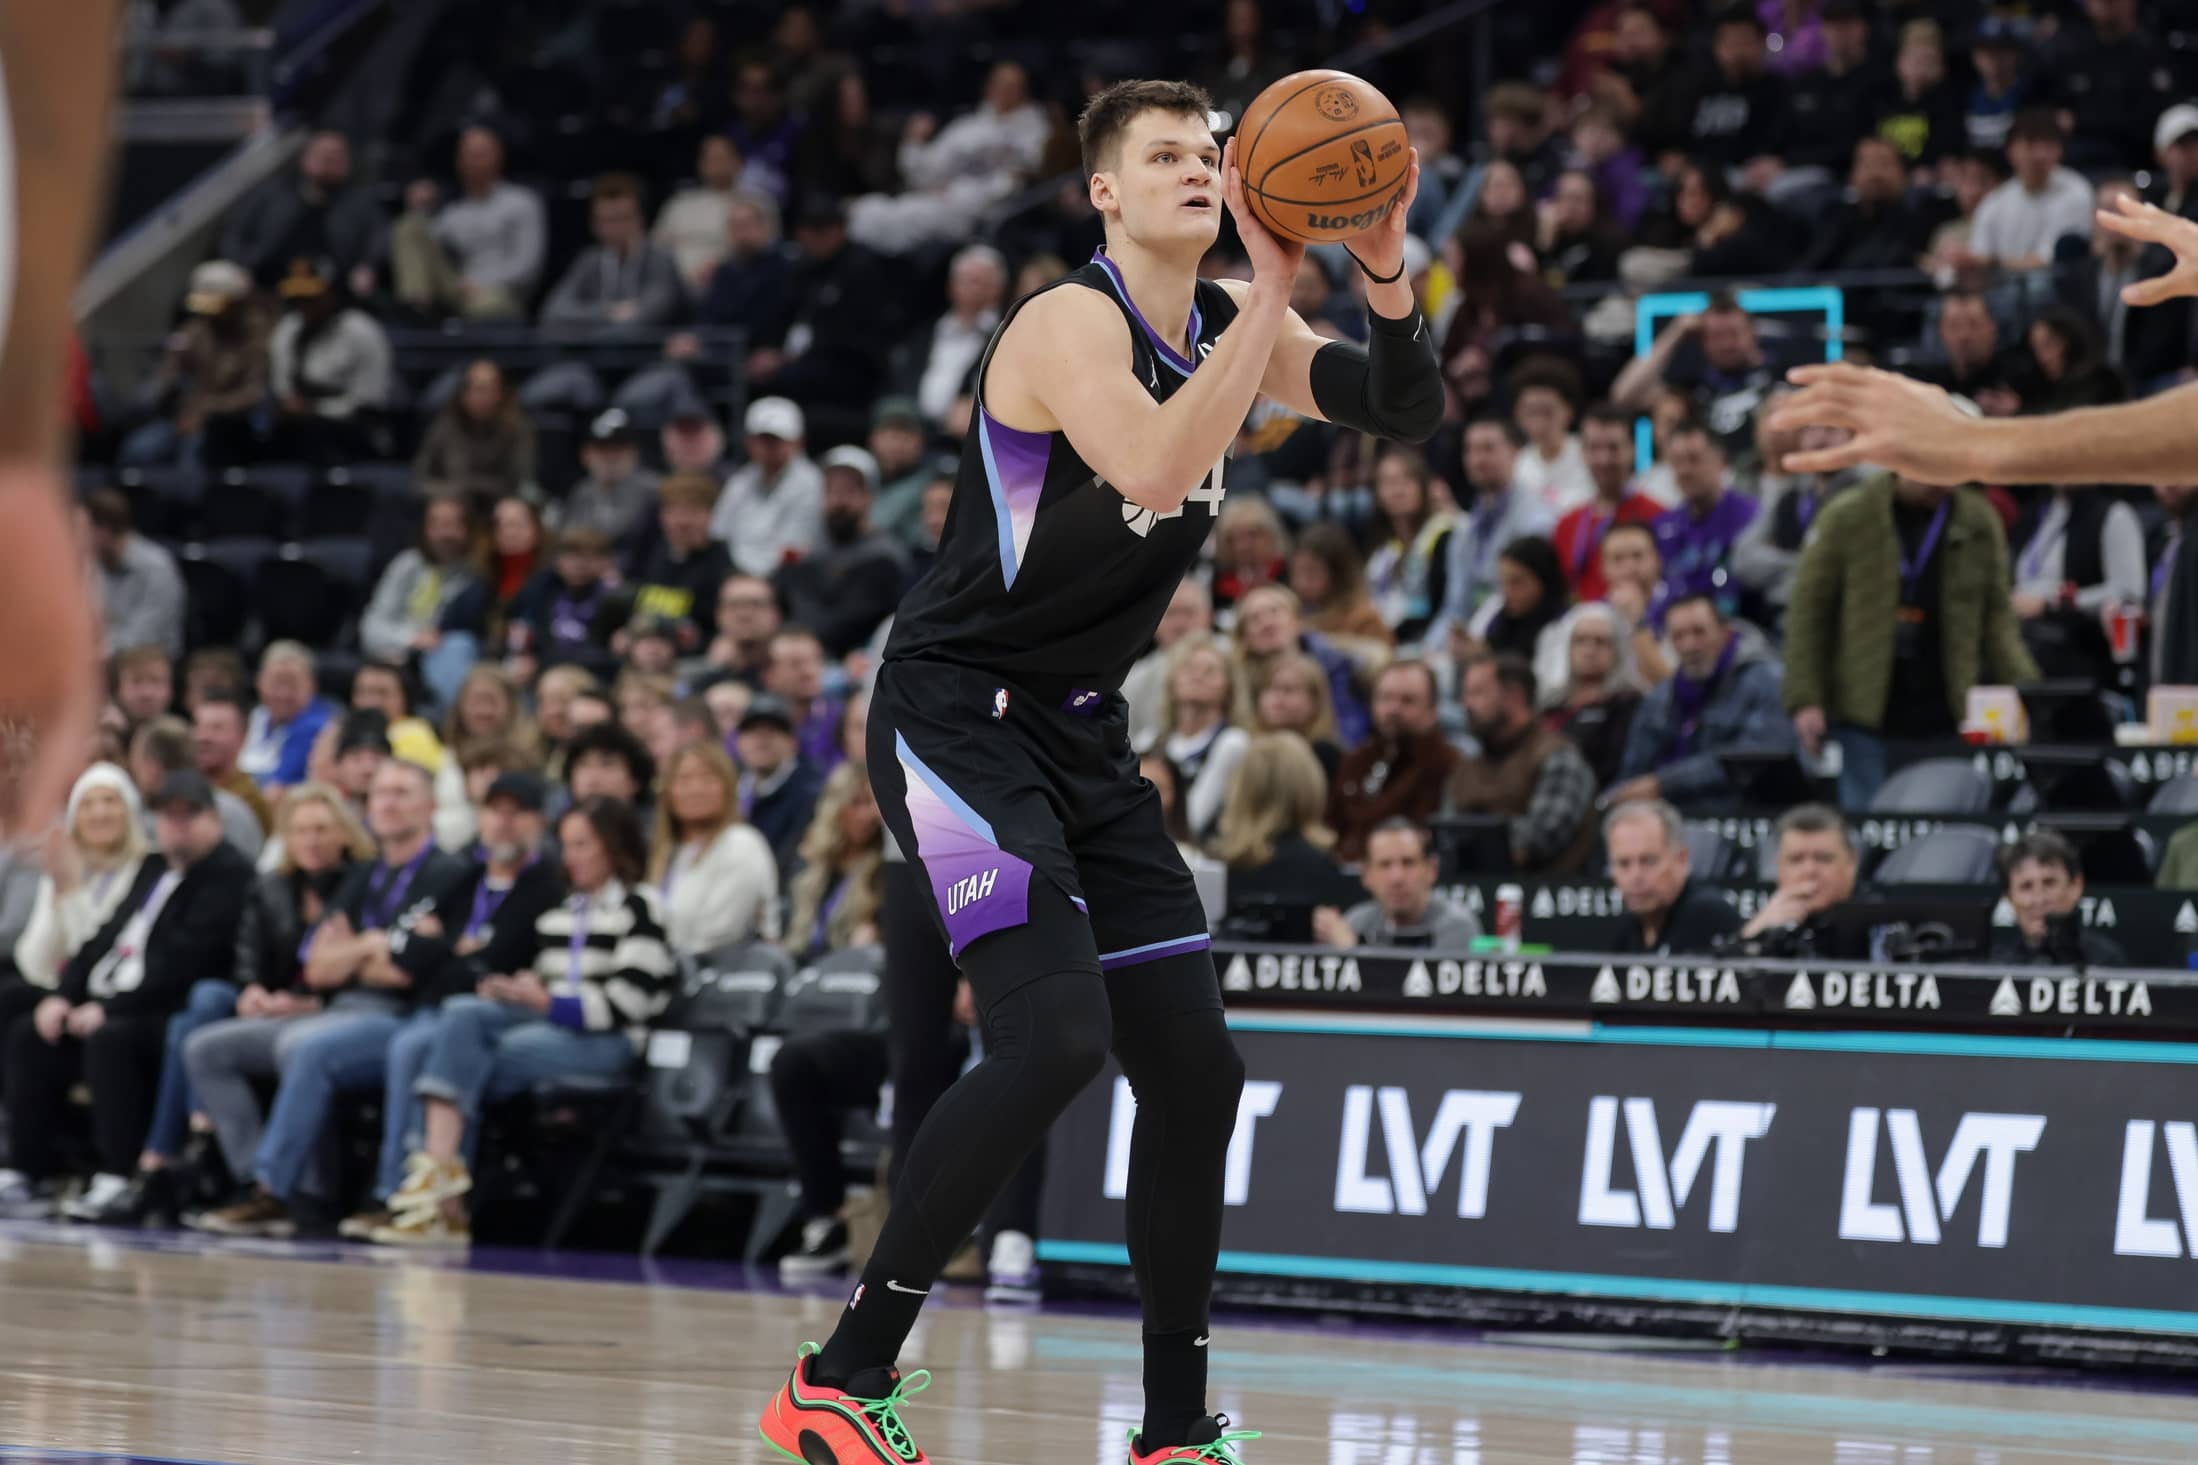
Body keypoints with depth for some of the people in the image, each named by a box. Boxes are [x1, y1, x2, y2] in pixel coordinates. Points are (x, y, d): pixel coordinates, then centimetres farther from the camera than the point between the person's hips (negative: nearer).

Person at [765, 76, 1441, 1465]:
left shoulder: (1229, 325, 8)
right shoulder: (1073, 322, -17)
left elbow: (1409, 410, 3)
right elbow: (1153, 468, -34)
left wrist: (1387, 270, -15)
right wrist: (1272, 287, -32)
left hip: (1081, 735, 9)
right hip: (956, 714, -9)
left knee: (1195, 1068, 7)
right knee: (1055, 1032, -24)